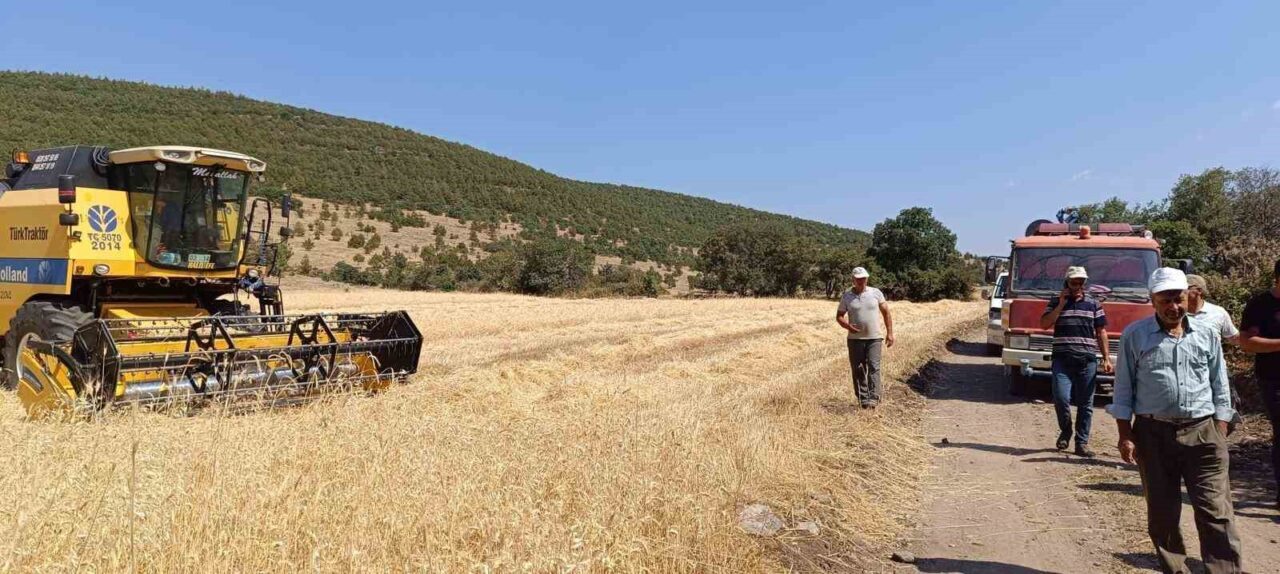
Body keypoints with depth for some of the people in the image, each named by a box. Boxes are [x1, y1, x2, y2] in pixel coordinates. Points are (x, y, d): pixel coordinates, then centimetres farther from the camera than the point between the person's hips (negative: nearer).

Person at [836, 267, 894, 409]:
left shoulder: (876, 293, 2)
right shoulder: (846, 296, 1)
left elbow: (886, 313, 8)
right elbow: (839, 316, 6)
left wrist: (889, 333, 2)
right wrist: (847, 326, -15)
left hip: (874, 338, -1)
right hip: (855, 339, 1)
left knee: (874, 367, -12)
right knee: (858, 370, 5)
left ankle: (873, 399, -14)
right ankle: (863, 399, 15)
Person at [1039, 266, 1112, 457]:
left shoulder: (1094, 304, 11)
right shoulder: (1056, 302, 10)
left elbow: (1101, 333, 11)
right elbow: (1044, 324, -2)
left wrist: (1106, 358, 5)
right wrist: (1061, 305, -7)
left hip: (1087, 360, 1)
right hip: (1062, 360, -1)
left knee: (1085, 403, 3)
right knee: (1061, 398, -12)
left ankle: (1082, 442, 11)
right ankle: (1065, 431, 14)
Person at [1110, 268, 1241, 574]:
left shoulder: (1207, 334, 7)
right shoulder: (1134, 335, 0)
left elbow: (1219, 388, 11)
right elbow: (1124, 389, 2)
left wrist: (1220, 434, 6)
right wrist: (1125, 436, -3)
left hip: (1202, 433, 1)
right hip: (1153, 433, -1)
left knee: (1215, 511, -4)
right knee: (1162, 512, 8)